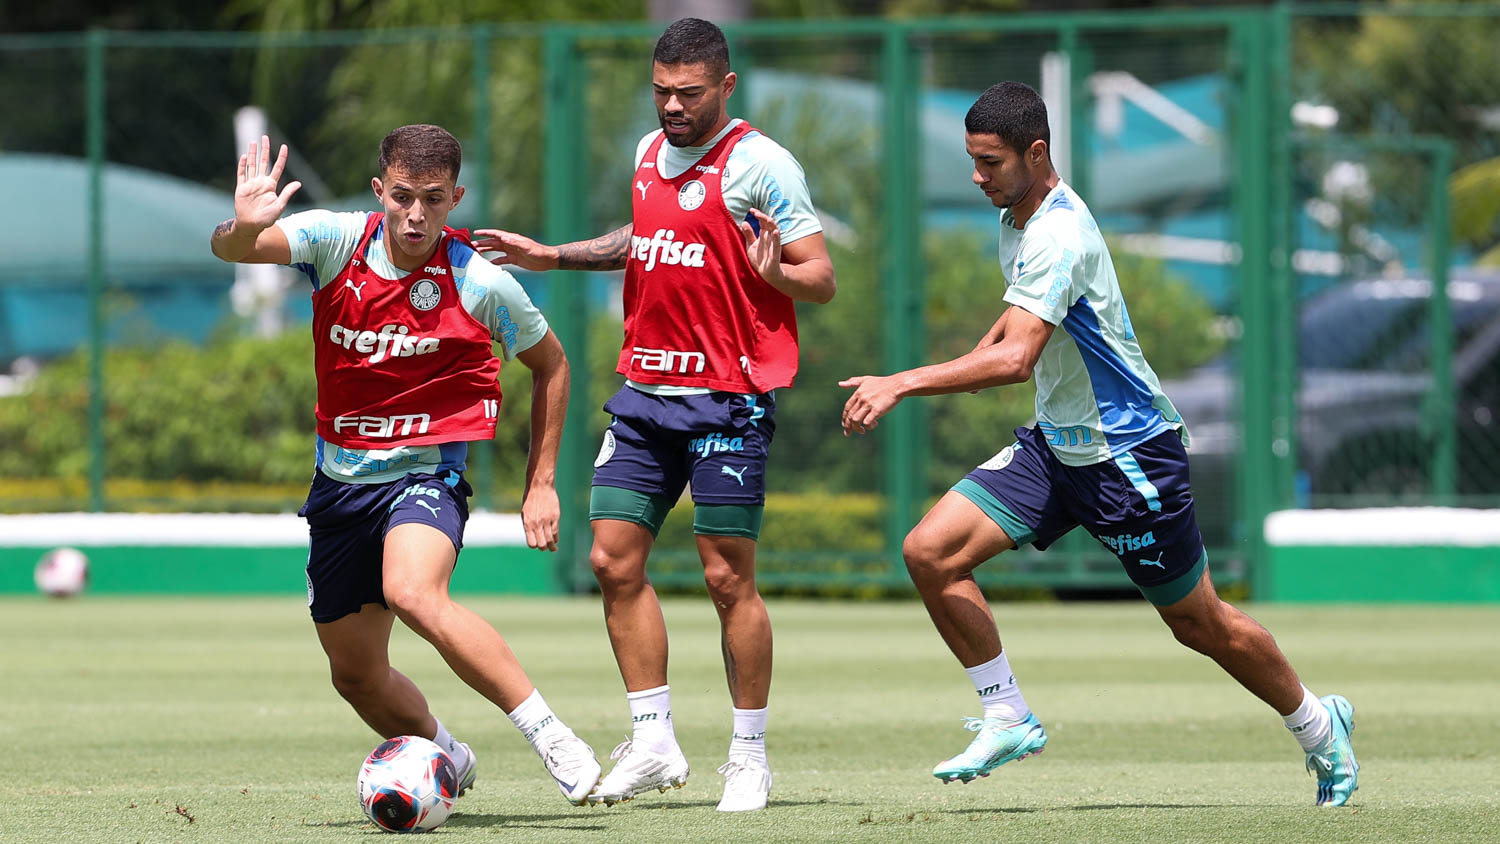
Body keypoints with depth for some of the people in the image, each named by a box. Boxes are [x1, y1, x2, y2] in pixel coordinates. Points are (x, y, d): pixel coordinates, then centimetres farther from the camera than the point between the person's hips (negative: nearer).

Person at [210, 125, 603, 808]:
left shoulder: (482, 284, -12)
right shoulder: (337, 241, -8)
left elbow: (550, 363, 5)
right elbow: (232, 249, -21)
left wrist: (541, 484, 4)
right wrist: (244, 227, -46)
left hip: (424, 475, -4)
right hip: (340, 481, 4)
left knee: (413, 595, -35)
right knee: (356, 675, 12)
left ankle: (550, 736, -28)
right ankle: (446, 759, 40)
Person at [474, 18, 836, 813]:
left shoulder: (759, 165, -9)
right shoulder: (649, 153, 12)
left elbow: (822, 277, -10)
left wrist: (777, 271, -31)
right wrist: (552, 257, 28)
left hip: (727, 394, -7)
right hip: (644, 388, 7)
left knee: (728, 577, -5)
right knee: (615, 561, 2)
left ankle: (750, 758, 6)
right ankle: (653, 742, 11)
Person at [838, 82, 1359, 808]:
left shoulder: (1059, 235, -27)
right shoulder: (1018, 218, 3)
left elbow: (1016, 358, -39)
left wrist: (903, 383, -42)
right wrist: (959, 368, 10)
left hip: (1128, 450, -9)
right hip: (1056, 443, 9)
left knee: (1199, 624, 6)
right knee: (931, 552, -9)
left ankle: (1319, 726, 29)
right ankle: (1007, 719, 1)